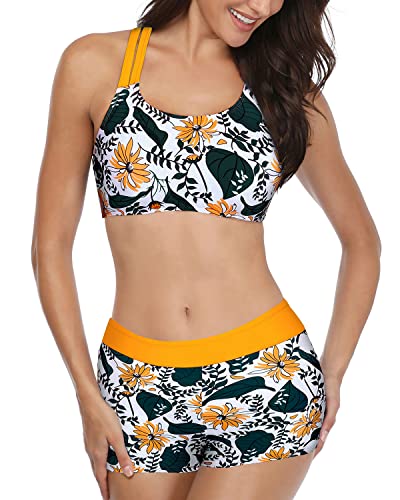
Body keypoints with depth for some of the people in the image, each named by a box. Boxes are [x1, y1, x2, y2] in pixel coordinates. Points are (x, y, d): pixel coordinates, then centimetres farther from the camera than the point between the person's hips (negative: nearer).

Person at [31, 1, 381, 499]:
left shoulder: (288, 89, 4)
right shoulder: (93, 63, 1)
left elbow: (362, 241, 15)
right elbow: (51, 246, 3)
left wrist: (332, 375, 6)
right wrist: (89, 396, 0)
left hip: (267, 378, 0)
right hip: (138, 384, 1)